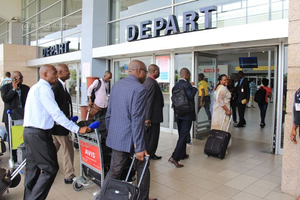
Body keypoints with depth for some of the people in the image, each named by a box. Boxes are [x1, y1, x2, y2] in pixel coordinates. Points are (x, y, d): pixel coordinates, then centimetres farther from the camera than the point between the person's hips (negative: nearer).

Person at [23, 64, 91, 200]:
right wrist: (77, 129, -22)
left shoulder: (35, 87, 16)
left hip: (29, 131, 10)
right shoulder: (44, 88, -14)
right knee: (50, 168, -2)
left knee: (33, 169, 16)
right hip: (39, 134, -10)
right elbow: (56, 113, -21)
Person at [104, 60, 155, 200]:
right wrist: (140, 147, -19)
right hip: (131, 139, -7)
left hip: (116, 137, 7)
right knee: (142, 169, 15)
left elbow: (109, 113, 13)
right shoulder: (140, 89, -16)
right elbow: (137, 120, -22)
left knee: (114, 170, 17)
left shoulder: (116, 85, 7)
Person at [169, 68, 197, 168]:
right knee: (184, 135, -5)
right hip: (187, 114, -8)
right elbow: (191, 96, -23)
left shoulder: (175, 86, 8)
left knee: (182, 135, 20)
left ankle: (182, 154, 33)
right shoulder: (187, 84, -14)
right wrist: (193, 87, -12)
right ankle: (174, 157, -12)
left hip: (178, 114, 8)